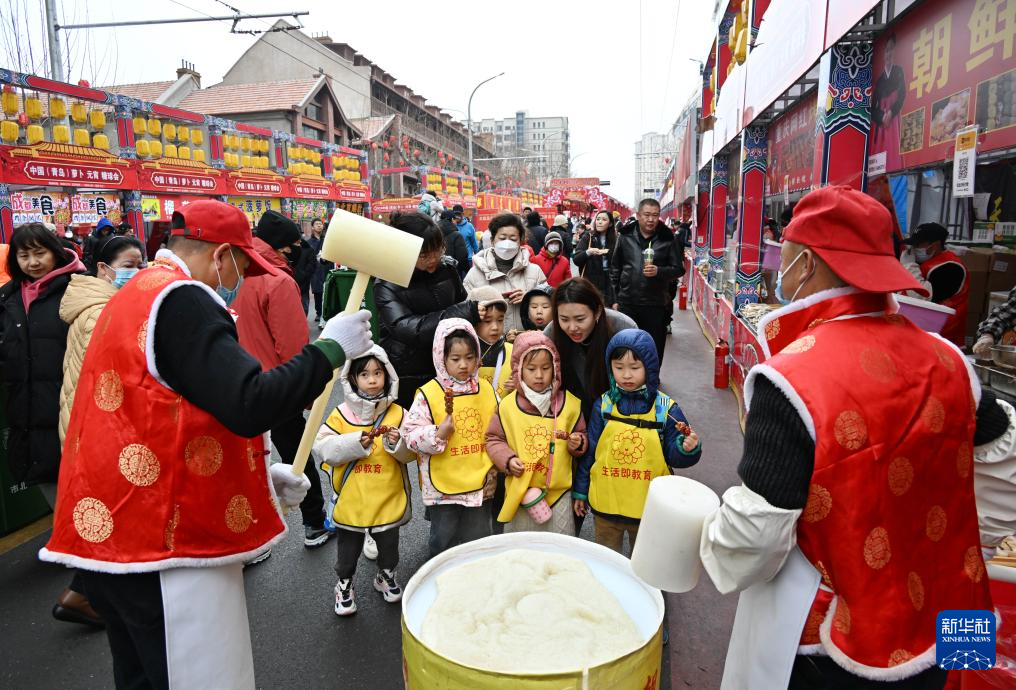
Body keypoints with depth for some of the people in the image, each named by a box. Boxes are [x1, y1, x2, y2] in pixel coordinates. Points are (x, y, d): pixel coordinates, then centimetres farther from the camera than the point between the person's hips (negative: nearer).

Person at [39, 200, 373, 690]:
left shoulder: (135, 295, 16)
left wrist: (258, 470, 16)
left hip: (108, 528, 10)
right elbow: (249, 405, -28)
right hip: (162, 538, -10)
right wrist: (329, 348, -15)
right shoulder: (183, 300, -17)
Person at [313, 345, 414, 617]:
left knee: (388, 546, 21)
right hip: (350, 500, -1)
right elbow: (322, 448, -16)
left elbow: (411, 453, -5)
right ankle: (344, 583, 40)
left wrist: (398, 443, -26)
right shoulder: (340, 415, -7)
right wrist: (357, 442, -27)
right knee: (348, 550, 16)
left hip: (388, 500, 1)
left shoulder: (397, 413, -4)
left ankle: (386, 576, 47)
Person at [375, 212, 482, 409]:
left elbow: (461, 303, 13)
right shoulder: (387, 285, -15)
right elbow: (408, 329, -30)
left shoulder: (447, 267, -5)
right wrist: (467, 312, -34)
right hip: (406, 377, -3)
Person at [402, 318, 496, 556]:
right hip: (443, 487, -3)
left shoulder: (487, 390, 1)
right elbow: (411, 434, -12)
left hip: (479, 485, 3)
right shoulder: (428, 394, -12)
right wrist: (440, 432, -27)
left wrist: (493, 469, 4)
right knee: (444, 543, 15)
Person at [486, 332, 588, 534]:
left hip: (558, 491, 0)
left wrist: (577, 443, -11)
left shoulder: (569, 403, -2)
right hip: (519, 491, 0)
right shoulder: (507, 405, -4)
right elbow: (494, 439, 6)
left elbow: (581, 434, 10)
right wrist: (507, 459, -10)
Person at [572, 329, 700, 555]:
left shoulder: (666, 408, -10)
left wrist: (687, 449, -28)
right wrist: (580, 491, 5)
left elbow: (674, 457, -7)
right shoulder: (603, 405, -6)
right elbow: (589, 451, 1)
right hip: (605, 504, 1)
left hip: (648, 507, -1)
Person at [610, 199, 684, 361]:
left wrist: (659, 271, -19)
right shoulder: (625, 236, 4)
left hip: (655, 305, -1)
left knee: (654, 351, 6)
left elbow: (679, 269, 1)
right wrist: (615, 299, 6)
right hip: (627, 303, 1)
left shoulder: (667, 239, -1)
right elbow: (615, 269, 9)